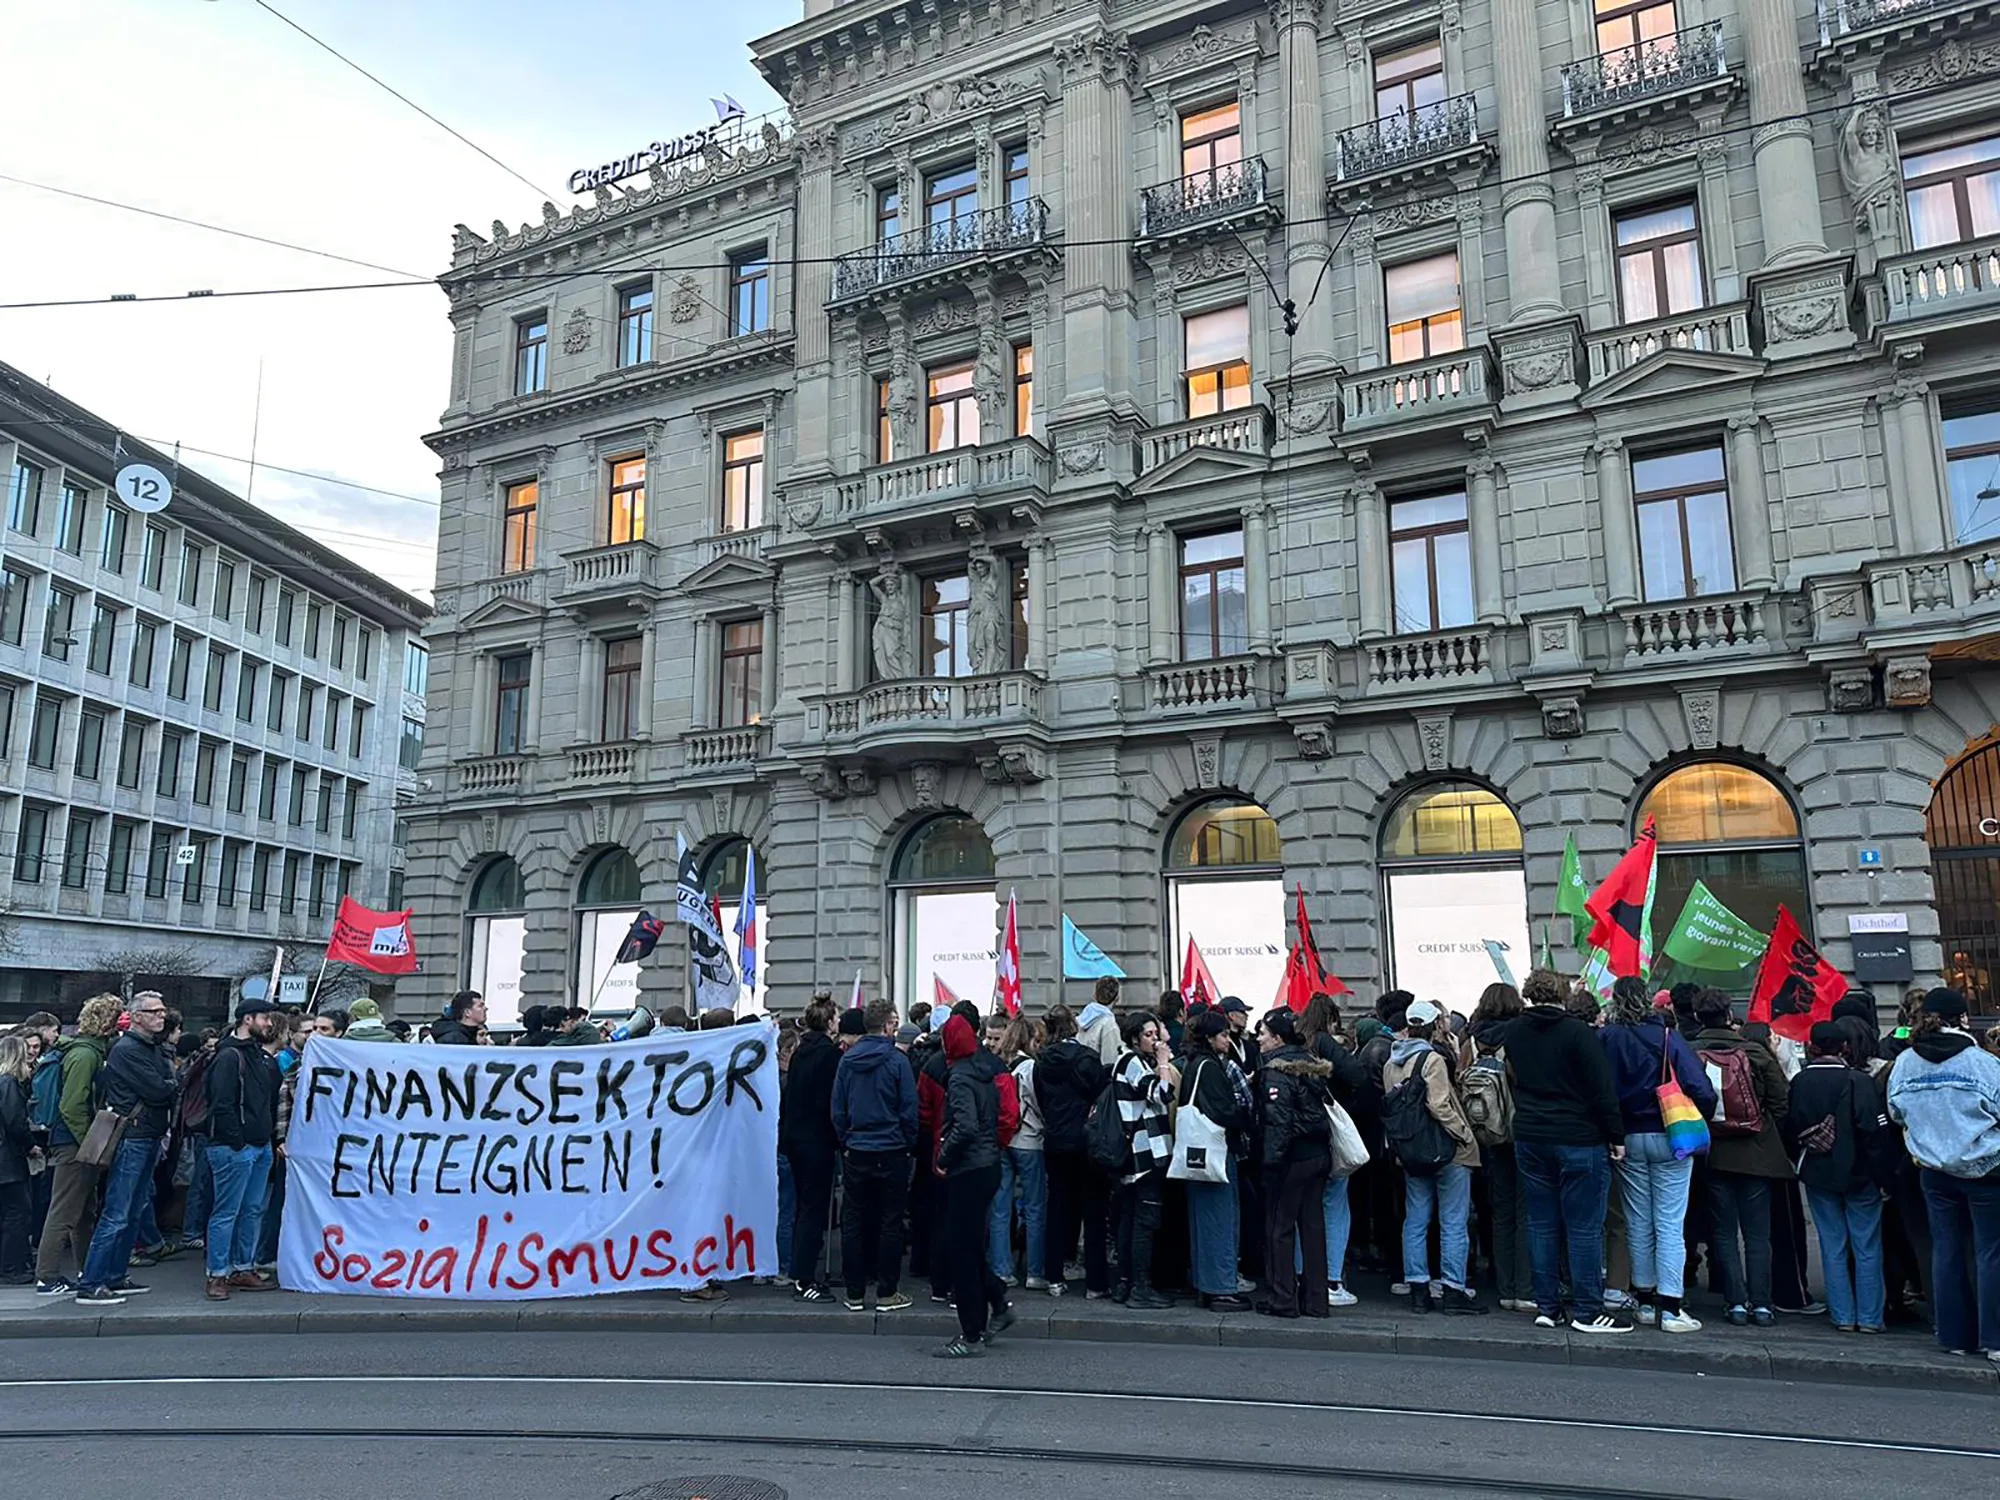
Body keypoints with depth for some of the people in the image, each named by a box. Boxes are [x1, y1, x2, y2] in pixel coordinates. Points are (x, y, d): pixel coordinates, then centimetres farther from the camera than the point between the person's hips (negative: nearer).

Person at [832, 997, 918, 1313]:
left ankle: (855, 1293, 14)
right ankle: (886, 1293, 9)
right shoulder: (897, 1061, -11)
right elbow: (909, 1109, -8)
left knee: (853, 1221, 10)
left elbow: (837, 1108, 5)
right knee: (890, 1222, 5)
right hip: (890, 1152, -4)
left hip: (855, 1152, 4)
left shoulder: (847, 1060, 1)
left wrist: (845, 1141, 13)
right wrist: (909, 1144, 4)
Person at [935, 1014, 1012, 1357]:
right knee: (972, 1246, 20)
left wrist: (944, 1157, -14)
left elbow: (966, 1126, -27)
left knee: (963, 1251, 1)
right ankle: (999, 1305, 24)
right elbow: (997, 1118, 15)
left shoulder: (960, 1077, -16)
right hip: (988, 1165, 8)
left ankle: (972, 1335, 7)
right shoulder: (985, 1072, 8)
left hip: (968, 1171, -8)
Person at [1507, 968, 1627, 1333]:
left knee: (1541, 1224, 9)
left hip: (1529, 1139, 5)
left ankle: (1546, 1307, 14)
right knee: (1584, 1228, 1)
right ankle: (1587, 1311, 5)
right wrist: (1616, 1136, -5)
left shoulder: (1514, 1031, 4)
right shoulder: (1578, 1033, -12)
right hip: (1579, 1139, -5)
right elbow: (1602, 1092, -12)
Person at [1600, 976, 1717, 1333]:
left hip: (1627, 1139, 2)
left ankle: (1646, 1301, 21)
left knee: (1639, 1223, 12)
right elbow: (1701, 1089, -14)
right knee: (1670, 1224, 0)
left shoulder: (1604, 1039, -4)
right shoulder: (1668, 1037, -8)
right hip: (1669, 1138, -2)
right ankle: (1670, 1308, -1)